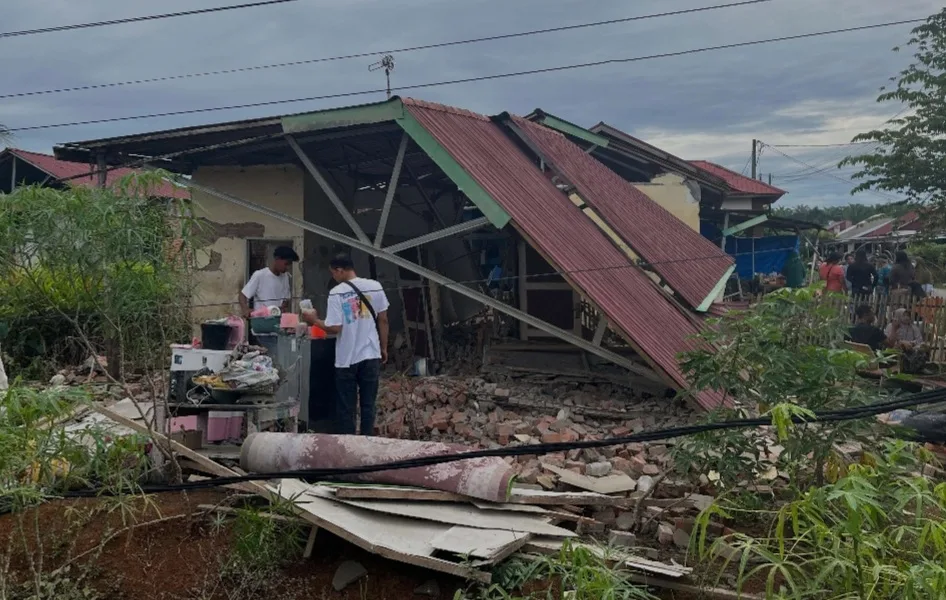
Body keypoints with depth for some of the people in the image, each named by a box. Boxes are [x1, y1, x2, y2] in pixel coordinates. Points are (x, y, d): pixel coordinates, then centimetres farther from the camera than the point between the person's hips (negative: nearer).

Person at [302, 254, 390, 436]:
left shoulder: (337, 293, -12)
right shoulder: (375, 287, 0)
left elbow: (334, 328, -16)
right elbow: (383, 321, 5)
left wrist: (314, 320, 2)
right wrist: (384, 348, 15)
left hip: (347, 359, -3)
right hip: (371, 355, 3)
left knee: (346, 407, 8)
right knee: (368, 404, 11)